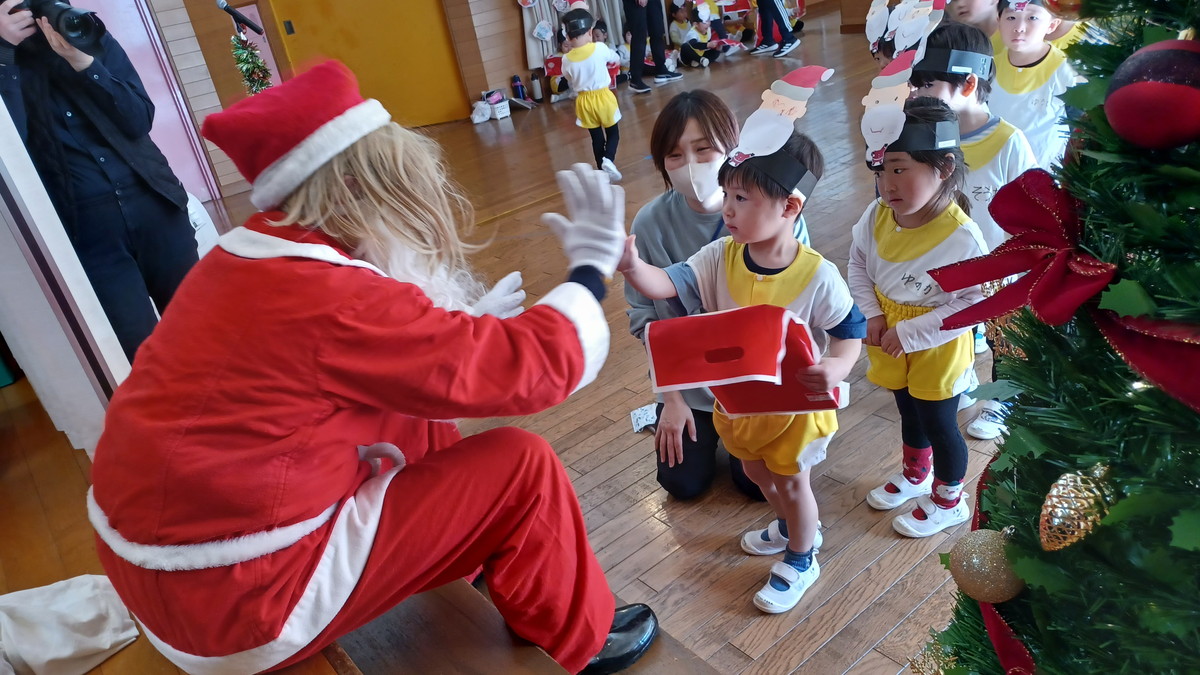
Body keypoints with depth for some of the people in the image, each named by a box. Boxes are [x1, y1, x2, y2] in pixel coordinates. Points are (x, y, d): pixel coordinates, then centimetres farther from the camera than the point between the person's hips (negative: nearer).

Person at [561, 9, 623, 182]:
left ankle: (602, 171, 18)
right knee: (613, 133, 13)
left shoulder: (566, 60, -7)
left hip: (584, 101, 2)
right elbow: (616, 59, 7)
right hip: (603, 97, -2)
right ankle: (608, 160, -12)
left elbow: (571, 84, 4)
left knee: (597, 138, 14)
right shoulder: (600, 48, -11)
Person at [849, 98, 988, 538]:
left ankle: (949, 500, 40)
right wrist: (872, 315, -9)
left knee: (939, 423, 14)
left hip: (936, 348, -5)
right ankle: (915, 475, 54)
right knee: (910, 413, 27)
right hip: (890, 338, 6)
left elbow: (972, 303, -25)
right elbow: (858, 262, 2)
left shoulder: (961, 236, -30)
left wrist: (910, 334, -25)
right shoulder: (878, 215, -14)